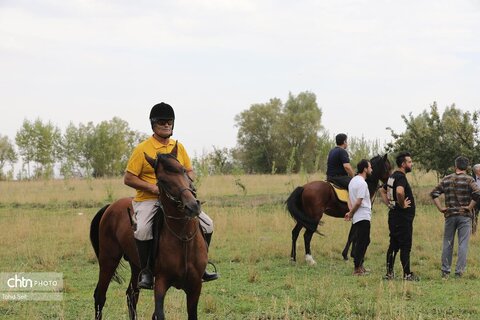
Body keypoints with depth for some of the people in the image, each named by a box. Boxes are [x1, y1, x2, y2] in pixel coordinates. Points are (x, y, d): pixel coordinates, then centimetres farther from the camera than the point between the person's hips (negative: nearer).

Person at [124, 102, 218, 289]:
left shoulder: (179, 147, 11)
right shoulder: (142, 149, -5)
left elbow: (190, 172, 17)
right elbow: (128, 178, -7)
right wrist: (152, 187, -19)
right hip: (148, 201, -5)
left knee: (207, 224, -2)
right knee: (143, 230, -34)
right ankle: (146, 272, -19)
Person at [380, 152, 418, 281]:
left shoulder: (392, 176, 14)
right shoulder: (401, 177, -17)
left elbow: (382, 190, 29)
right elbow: (399, 191, -37)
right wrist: (402, 205, -21)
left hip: (393, 215, 10)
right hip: (403, 217, -10)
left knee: (393, 245, 12)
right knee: (405, 246, -4)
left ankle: (389, 273, 14)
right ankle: (407, 274, -1)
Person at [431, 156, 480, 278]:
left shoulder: (447, 179, 4)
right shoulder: (469, 180, -7)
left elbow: (434, 193, 2)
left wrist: (440, 208, 2)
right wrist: (470, 207, -12)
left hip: (450, 215, 3)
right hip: (465, 216, -3)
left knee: (447, 243, 11)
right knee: (463, 244, 2)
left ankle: (445, 271, 15)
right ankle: (459, 271, -1)